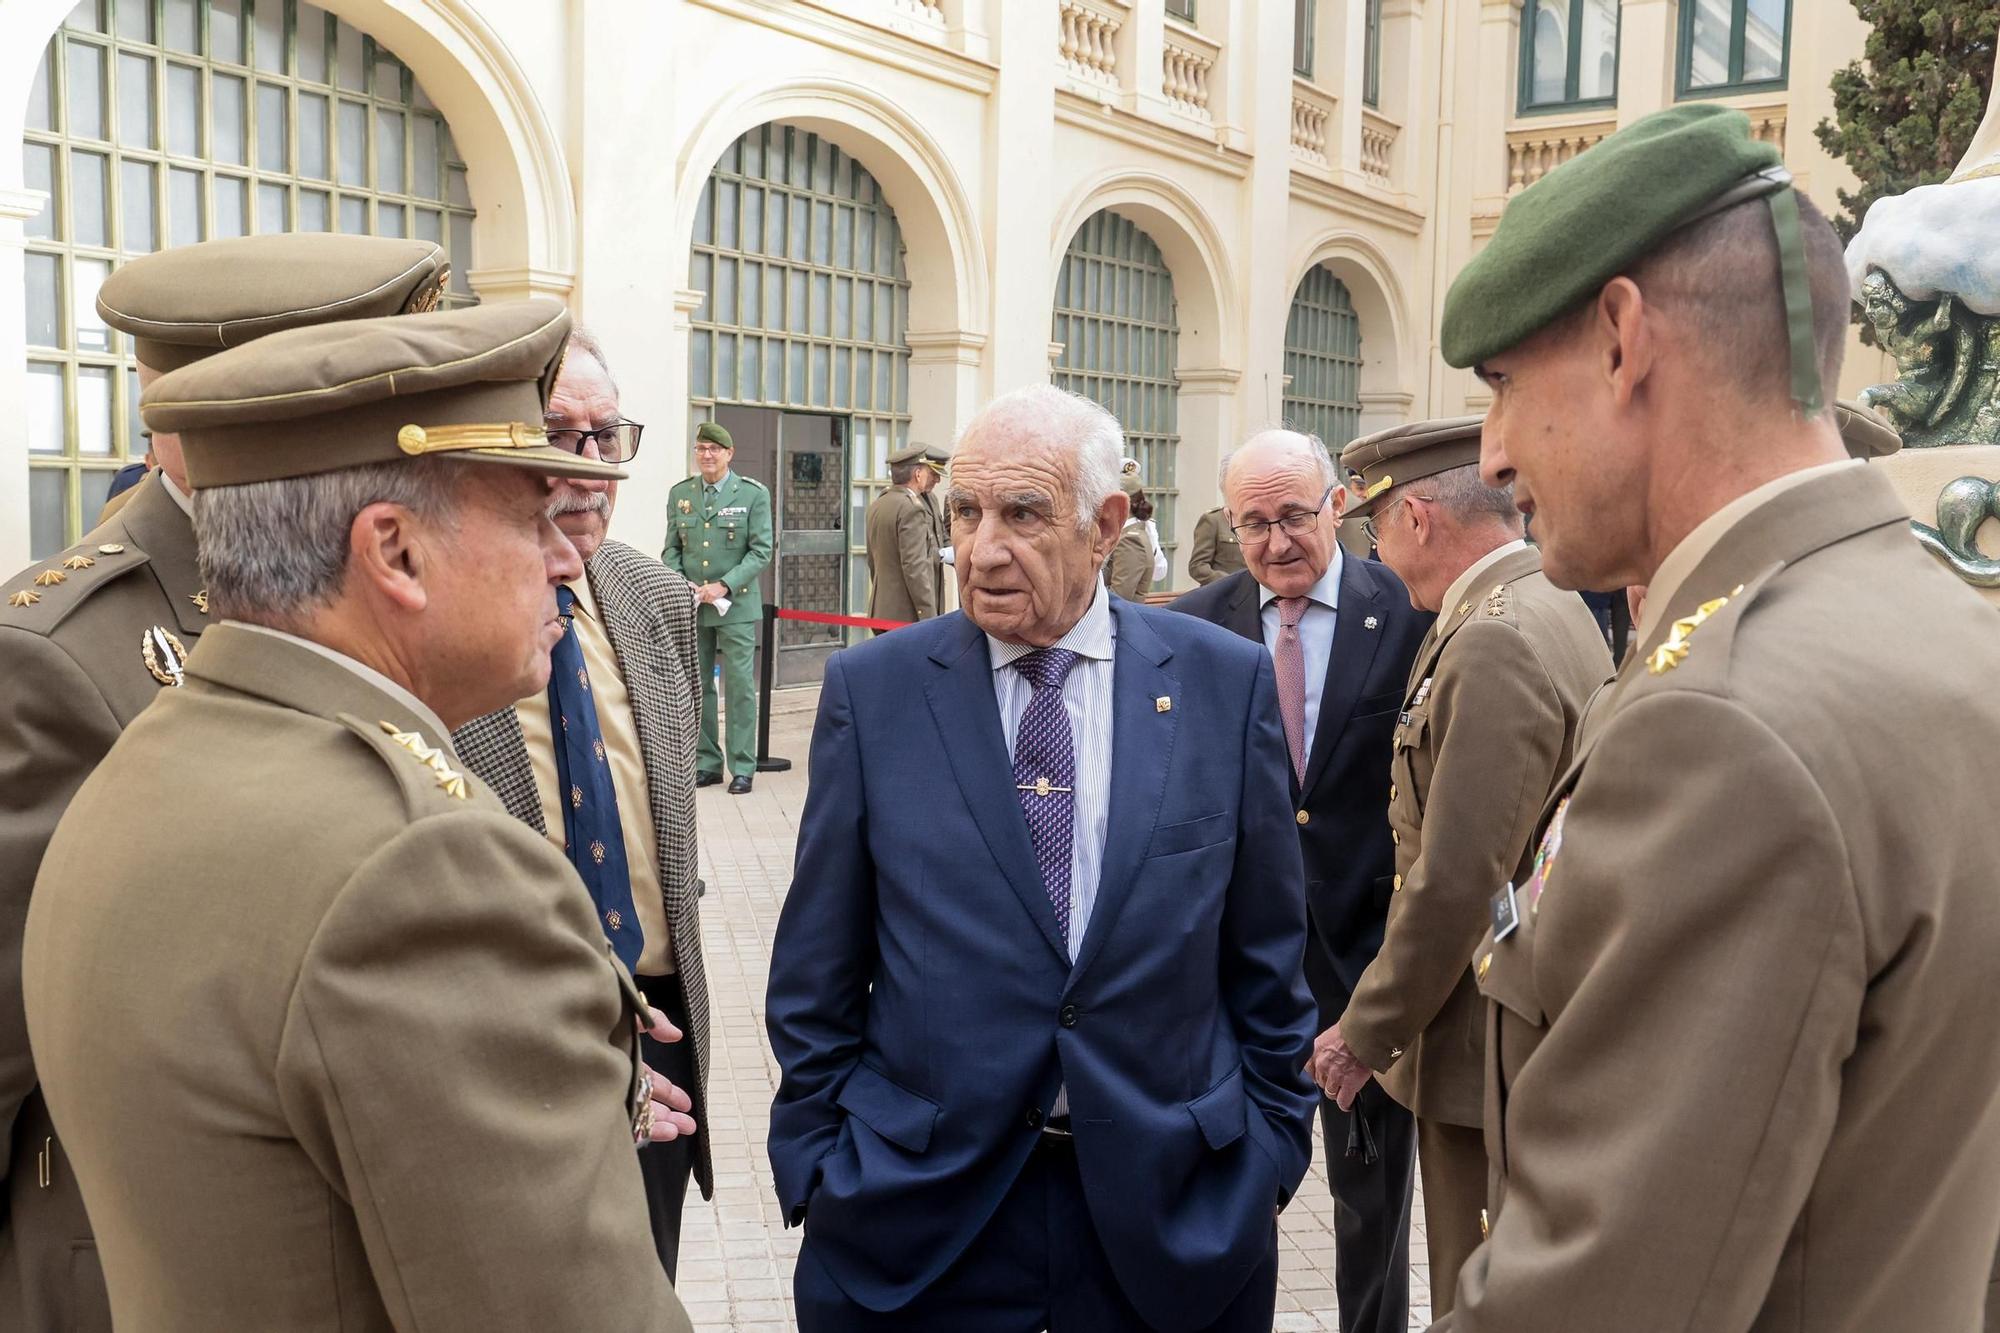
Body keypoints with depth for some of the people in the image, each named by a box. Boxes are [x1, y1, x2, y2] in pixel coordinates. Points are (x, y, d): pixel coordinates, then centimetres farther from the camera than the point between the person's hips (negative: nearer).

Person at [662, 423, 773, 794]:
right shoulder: (679, 494, 9)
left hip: (735, 605, -3)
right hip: (689, 607, 4)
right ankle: (707, 763, 17)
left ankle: (743, 767, 6)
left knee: (739, 687, -1)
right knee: (696, 686, 7)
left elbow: (761, 551, -6)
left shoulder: (754, 494, -2)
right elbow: (671, 548, 11)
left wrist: (724, 586, -15)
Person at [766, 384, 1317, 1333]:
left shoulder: (1226, 682, -3)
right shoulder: (871, 688, -4)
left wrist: (1274, 1134, 4)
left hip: (1179, 1202, 1)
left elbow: (1266, 951, 3)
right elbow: (817, 970, 1)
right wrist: (815, 1159, 1)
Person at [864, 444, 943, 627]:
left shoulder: (876, 506, 12)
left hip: (881, 612, 9)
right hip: (908, 614, -9)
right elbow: (915, 567, -20)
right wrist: (930, 619, -19)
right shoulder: (912, 509, -15)